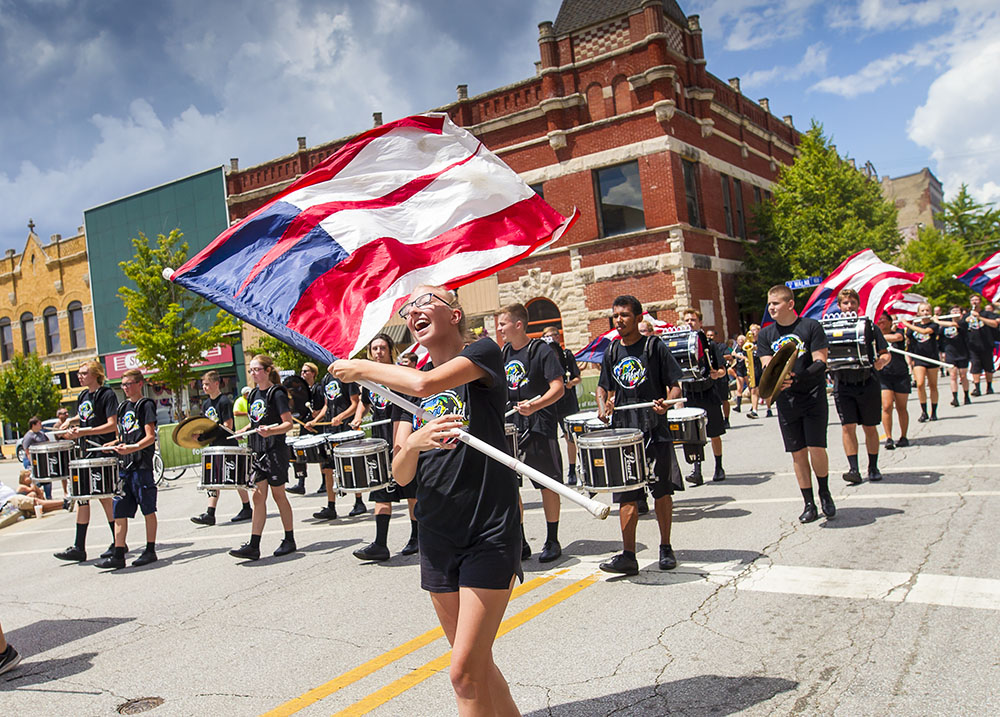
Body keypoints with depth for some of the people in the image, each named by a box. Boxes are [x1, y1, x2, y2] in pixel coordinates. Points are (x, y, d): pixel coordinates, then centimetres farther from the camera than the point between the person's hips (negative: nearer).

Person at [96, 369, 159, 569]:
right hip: (124, 464, 7)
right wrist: (114, 444, 5)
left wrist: (132, 448, -27)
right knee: (119, 510, 3)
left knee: (148, 509, 2)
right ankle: (118, 555, 6)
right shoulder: (123, 407, 17)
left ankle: (150, 551, 11)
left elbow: (150, 437, -12)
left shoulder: (146, 405, -4)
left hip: (142, 464, -7)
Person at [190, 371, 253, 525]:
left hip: (228, 445, -8)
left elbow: (228, 426, -16)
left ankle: (247, 509, 13)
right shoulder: (206, 404, 13)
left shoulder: (224, 401, -11)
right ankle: (210, 514, 3)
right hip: (214, 446, 8)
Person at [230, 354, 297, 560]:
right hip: (257, 451, 6)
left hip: (275, 451, -6)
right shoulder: (253, 395, 13)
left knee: (278, 495, 2)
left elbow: (288, 423, -15)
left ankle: (289, 540, 16)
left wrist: (270, 431, -31)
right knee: (258, 496, 2)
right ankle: (253, 546, 1)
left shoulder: (277, 394, -9)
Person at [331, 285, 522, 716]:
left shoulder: (483, 353, -5)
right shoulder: (407, 383, 12)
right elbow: (400, 475, 5)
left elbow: (425, 384, -25)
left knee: (465, 672, -8)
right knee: (475, 665, 14)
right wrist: (414, 443, -18)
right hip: (436, 536, 6)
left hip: (489, 534, -6)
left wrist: (361, 368, -9)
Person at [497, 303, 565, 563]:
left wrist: (535, 405, -31)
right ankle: (519, 543, 15)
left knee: (548, 484, 4)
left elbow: (558, 388, -16)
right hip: (510, 426, 6)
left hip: (539, 426, -6)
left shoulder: (542, 350, -9)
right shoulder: (504, 353, 10)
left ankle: (552, 541, 17)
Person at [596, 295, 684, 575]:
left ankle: (666, 549, 21)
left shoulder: (654, 346, -2)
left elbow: (675, 385, -3)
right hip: (623, 431, 3)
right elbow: (604, 387, 21)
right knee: (627, 495, 1)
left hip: (655, 429, -3)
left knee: (662, 490, 7)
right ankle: (628, 555, 3)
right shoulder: (612, 351, 10)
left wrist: (666, 402, -23)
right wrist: (603, 406, 0)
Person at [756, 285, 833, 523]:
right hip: (786, 402, 3)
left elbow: (820, 363, -9)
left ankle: (825, 493, 18)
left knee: (816, 448, -8)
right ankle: (809, 504, 15)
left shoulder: (811, 326, -4)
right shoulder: (765, 334, 6)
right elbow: (767, 366, 0)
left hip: (814, 397, -3)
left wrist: (797, 378, -26)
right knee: (798, 453, 5)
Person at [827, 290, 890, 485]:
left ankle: (873, 467, 20)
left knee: (870, 427, 8)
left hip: (867, 383, 0)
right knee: (847, 426, -7)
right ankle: (854, 469, -7)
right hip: (843, 386, 0)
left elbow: (886, 353, 5)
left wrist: (882, 361, -17)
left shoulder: (869, 326, 5)